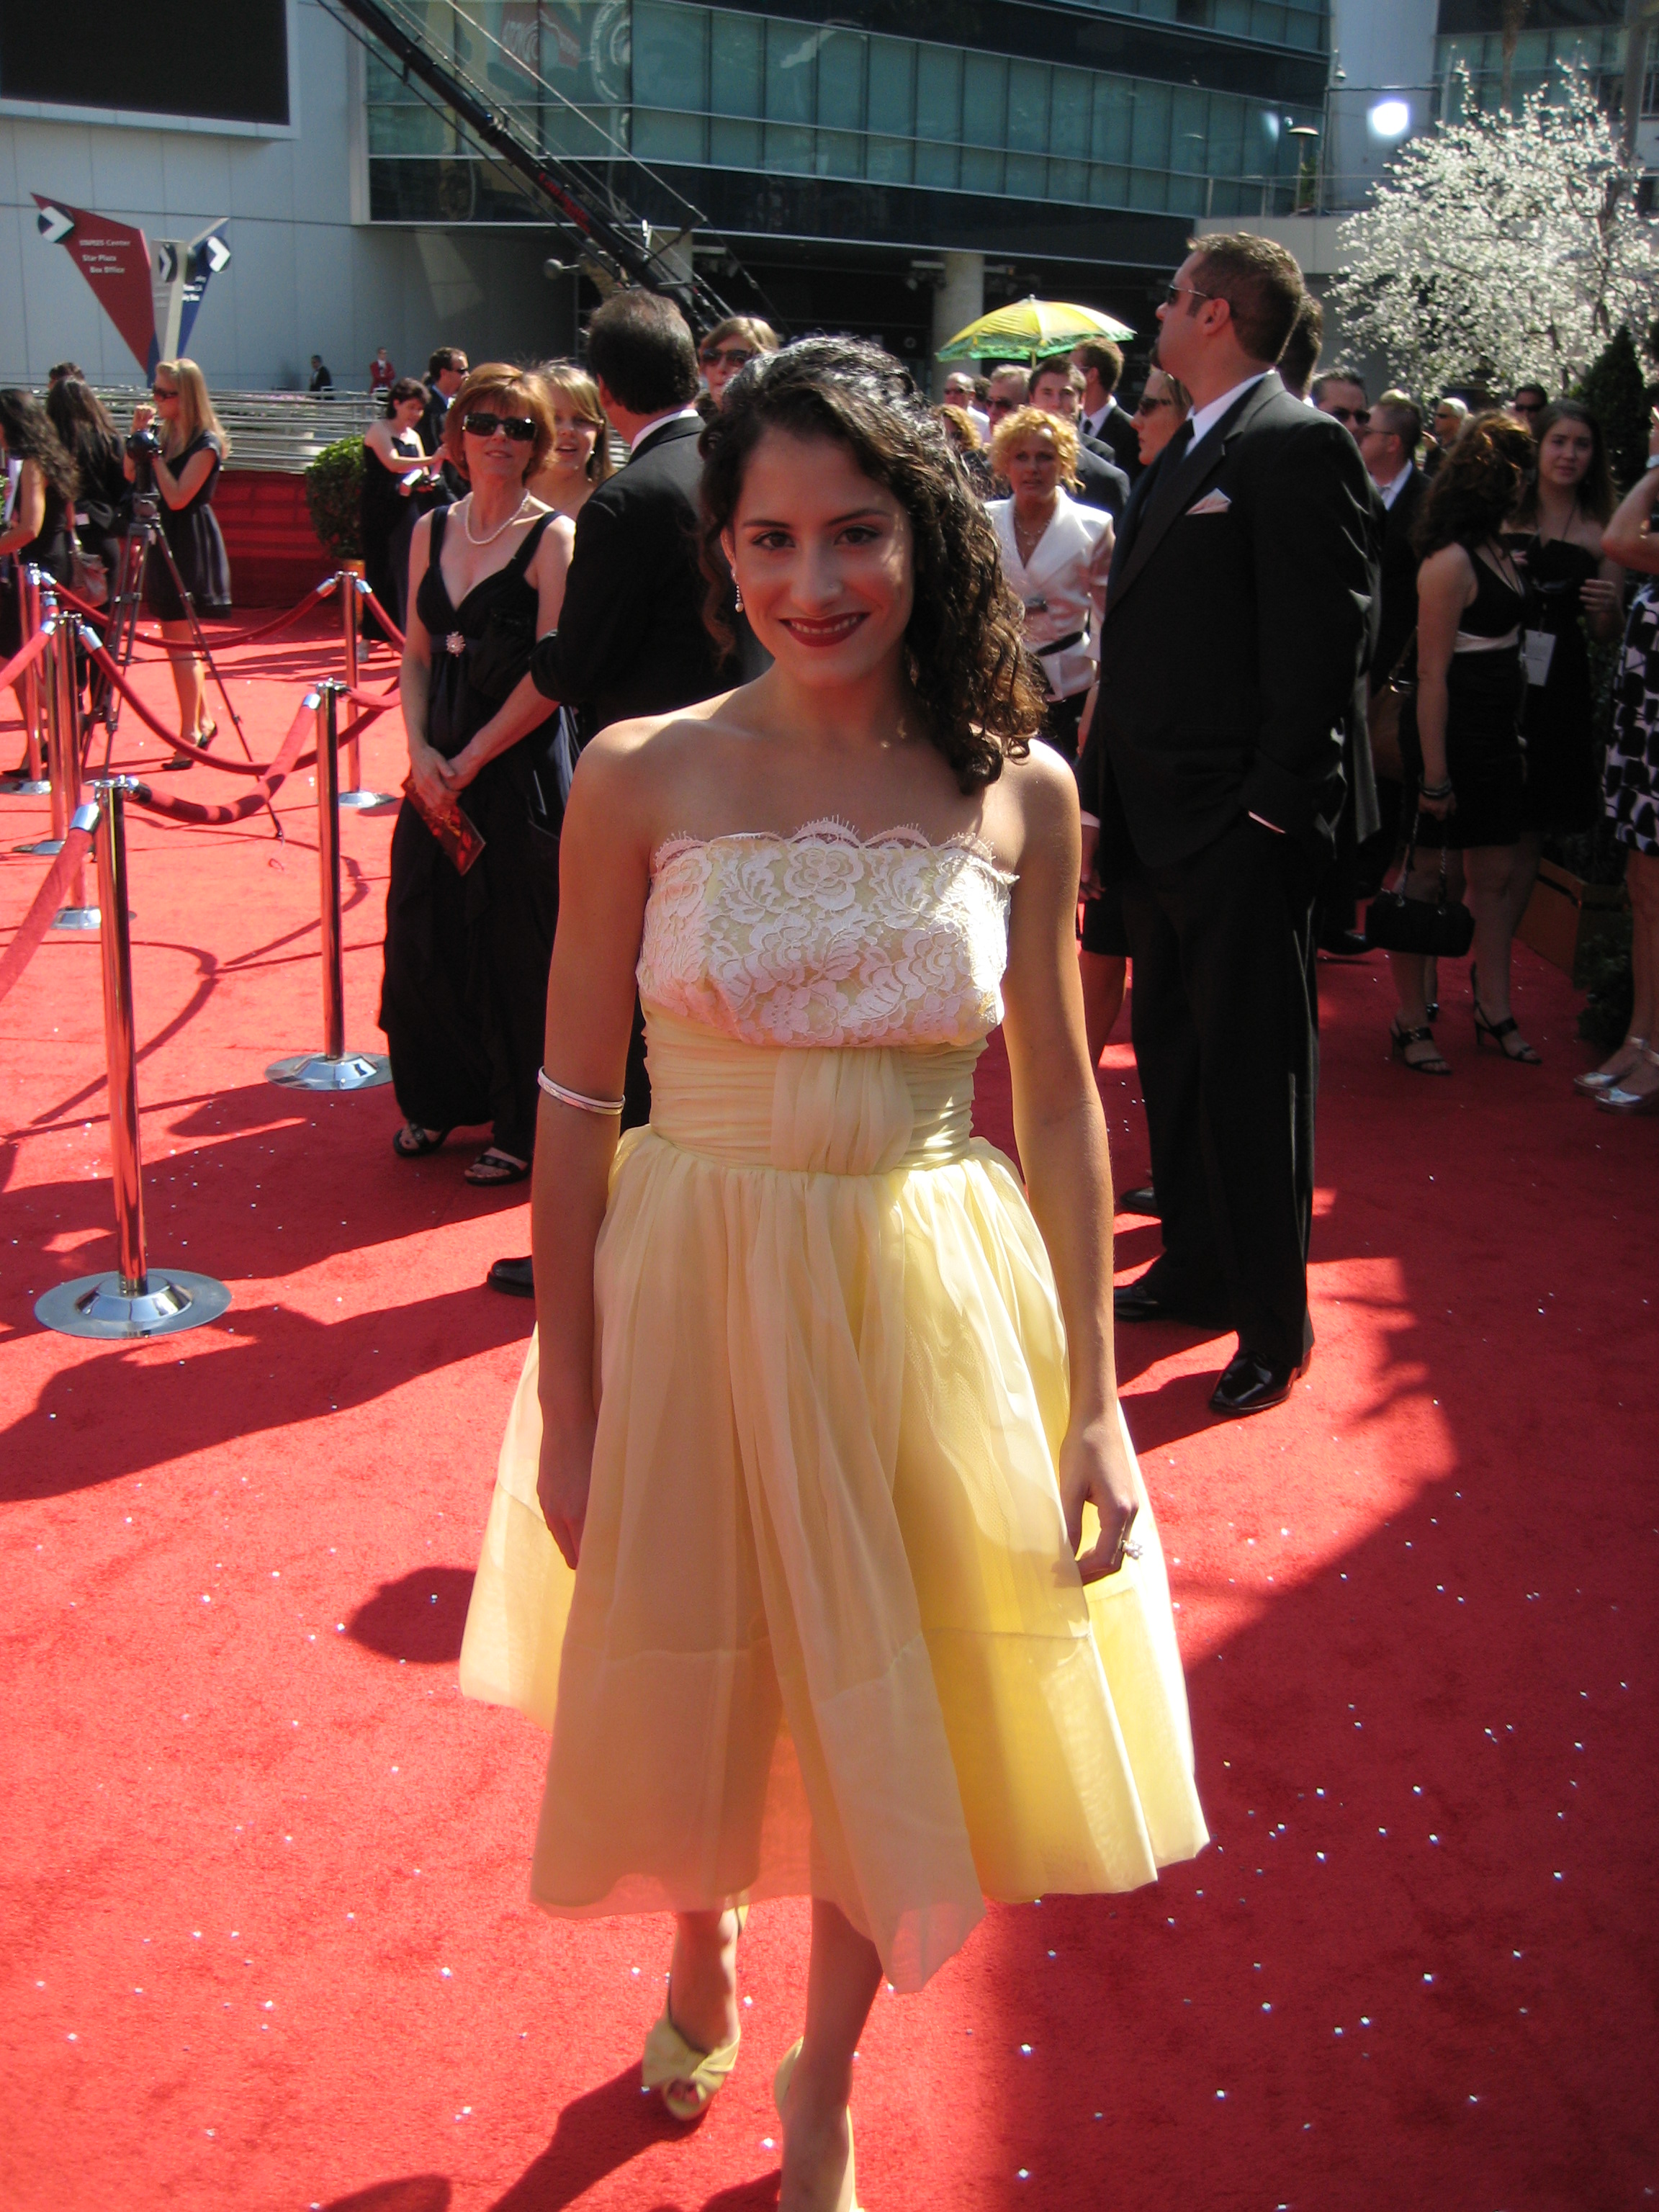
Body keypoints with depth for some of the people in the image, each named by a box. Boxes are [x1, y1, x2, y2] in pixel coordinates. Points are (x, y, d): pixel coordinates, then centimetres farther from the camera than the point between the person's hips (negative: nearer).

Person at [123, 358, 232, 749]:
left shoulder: (205, 443, -13)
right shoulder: (165, 433, 10)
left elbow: (177, 497, -19)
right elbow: (130, 476, 8)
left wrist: (155, 453, -16)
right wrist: (137, 437, -2)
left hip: (190, 546, -8)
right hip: (166, 542, 8)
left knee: (180, 642, -7)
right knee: (177, 640, 12)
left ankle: (190, 733, -2)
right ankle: (202, 722, 22)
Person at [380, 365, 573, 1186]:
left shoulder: (553, 536, -8)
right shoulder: (432, 530, 9)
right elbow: (416, 659, 10)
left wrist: (468, 761, -12)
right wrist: (421, 754, -6)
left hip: (519, 769, -5)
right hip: (439, 769, 6)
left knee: (513, 945, 2)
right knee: (427, 934, 13)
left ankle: (522, 1127, 17)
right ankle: (438, 1099, 32)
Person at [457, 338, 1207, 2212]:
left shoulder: (1018, 790, -4)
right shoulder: (644, 778, -9)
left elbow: (1058, 1104, 1)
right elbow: (575, 1103, -5)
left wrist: (1091, 1400, -2)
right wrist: (565, 1401, -5)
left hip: (932, 1308, 1)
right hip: (693, 1292, -1)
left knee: (897, 1718, 13)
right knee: (692, 1687, 16)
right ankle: (700, 1954, 51)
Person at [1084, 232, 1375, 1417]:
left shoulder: (1298, 446, -13)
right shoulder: (1184, 454, 16)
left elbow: (1326, 640, -18)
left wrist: (1275, 808, -19)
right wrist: (1111, 792, 13)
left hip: (1239, 834, -9)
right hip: (1159, 825, 10)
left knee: (1253, 1077, 0)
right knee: (1172, 1055, 19)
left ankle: (1275, 1322, 12)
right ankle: (1198, 1267, 34)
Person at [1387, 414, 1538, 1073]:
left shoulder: (1499, 552, 10)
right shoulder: (1451, 562, -16)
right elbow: (1432, 674, -19)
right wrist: (1435, 775, -20)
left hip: (1497, 735, 9)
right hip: (1451, 734, -9)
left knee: (1496, 874, 13)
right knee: (1433, 876, 0)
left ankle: (1494, 1011, 25)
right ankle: (1412, 1023, 9)